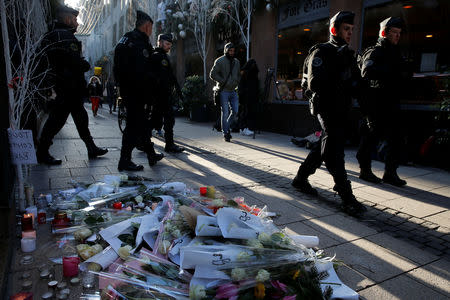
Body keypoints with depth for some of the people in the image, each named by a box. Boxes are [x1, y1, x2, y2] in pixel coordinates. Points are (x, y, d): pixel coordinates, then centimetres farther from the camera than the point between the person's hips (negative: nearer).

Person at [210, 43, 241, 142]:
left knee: (235, 111, 3)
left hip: (233, 91, 6)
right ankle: (225, 133, 7)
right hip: (223, 91, -6)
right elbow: (212, 74, -9)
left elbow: (239, 74, 26)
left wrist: (236, 82, 8)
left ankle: (226, 127, 25)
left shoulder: (236, 62, 13)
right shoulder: (219, 61, -6)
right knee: (225, 112, -3)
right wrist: (223, 81, -13)